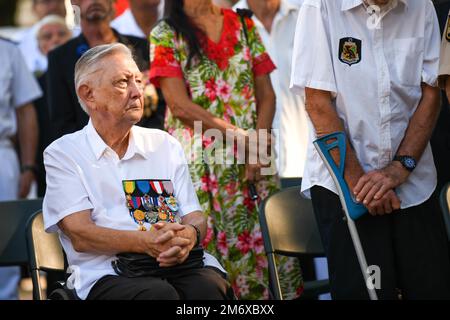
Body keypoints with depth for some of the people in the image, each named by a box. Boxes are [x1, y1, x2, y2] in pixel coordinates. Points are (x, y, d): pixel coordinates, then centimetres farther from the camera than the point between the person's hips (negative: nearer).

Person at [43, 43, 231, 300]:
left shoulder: (165, 144, 23)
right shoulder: (63, 154, 9)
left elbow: (196, 218, 16)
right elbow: (80, 235, -4)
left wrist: (189, 235, -11)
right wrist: (147, 242, -20)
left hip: (181, 264, 4)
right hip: (109, 274, -3)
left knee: (209, 286, -32)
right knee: (159, 294, -37)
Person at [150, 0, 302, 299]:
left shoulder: (244, 25, 13)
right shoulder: (166, 35, 3)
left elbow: (266, 93, 10)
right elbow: (179, 105, -7)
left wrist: (259, 143, -6)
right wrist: (240, 136, -10)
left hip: (253, 160, 3)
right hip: (199, 163, -3)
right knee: (207, 249, -5)